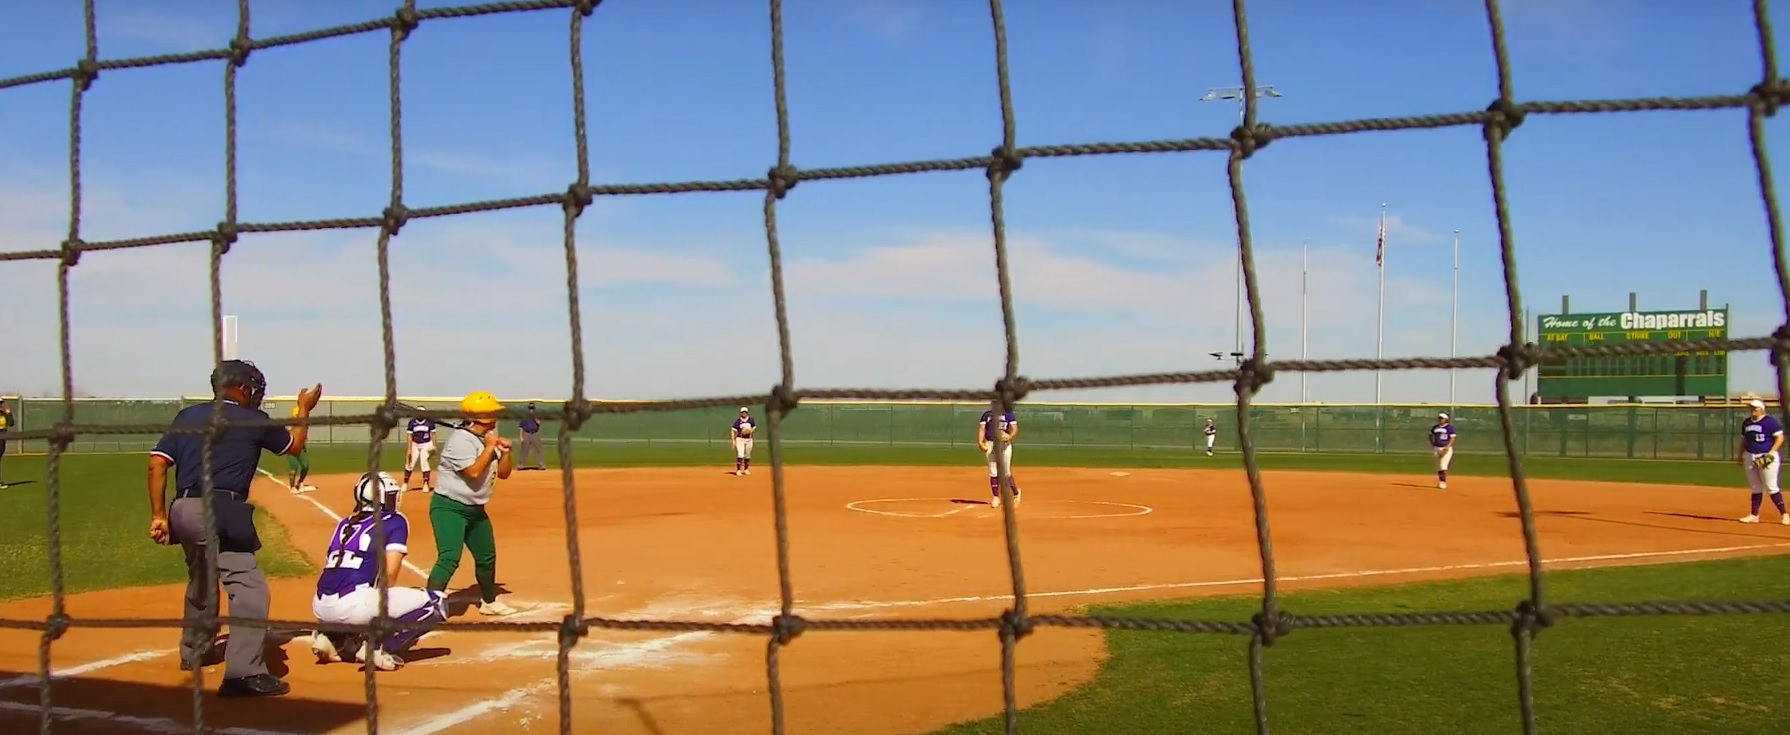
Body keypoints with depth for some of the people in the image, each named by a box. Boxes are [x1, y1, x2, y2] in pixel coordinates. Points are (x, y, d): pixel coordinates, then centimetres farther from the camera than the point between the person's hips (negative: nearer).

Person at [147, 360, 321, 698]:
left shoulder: (187, 415, 14)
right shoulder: (253, 420, 3)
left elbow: (157, 463, 6)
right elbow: (294, 445, 18)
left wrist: (159, 515, 9)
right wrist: (304, 409, 33)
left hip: (183, 511, 7)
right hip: (221, 512, -7)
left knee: (202, 581, 29)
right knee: (249, 586, -11)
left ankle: (193, 652, 47)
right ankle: (243, 672, -24)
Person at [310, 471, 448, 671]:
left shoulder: (345, 524, 25)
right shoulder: (395, 521, 7)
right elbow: (389, 573, -3)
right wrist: (382, 604, 14)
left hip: (321, 607, 7)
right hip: (353, 605, -7)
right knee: (436, 603, 2)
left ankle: (332, 637, 12)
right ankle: (379, 647, -10)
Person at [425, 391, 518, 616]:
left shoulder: (488, 438, 8)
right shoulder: (460, 440, -20)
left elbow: (503, 473, 11)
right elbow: (474, 472, -31)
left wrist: (506, 451, -6)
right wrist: (490, 447, -22)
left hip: (476, 509, 9)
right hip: (449, 508, -9)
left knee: (487, 557, 19)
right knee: (449, 559, -23)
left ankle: (489, 601, 37)